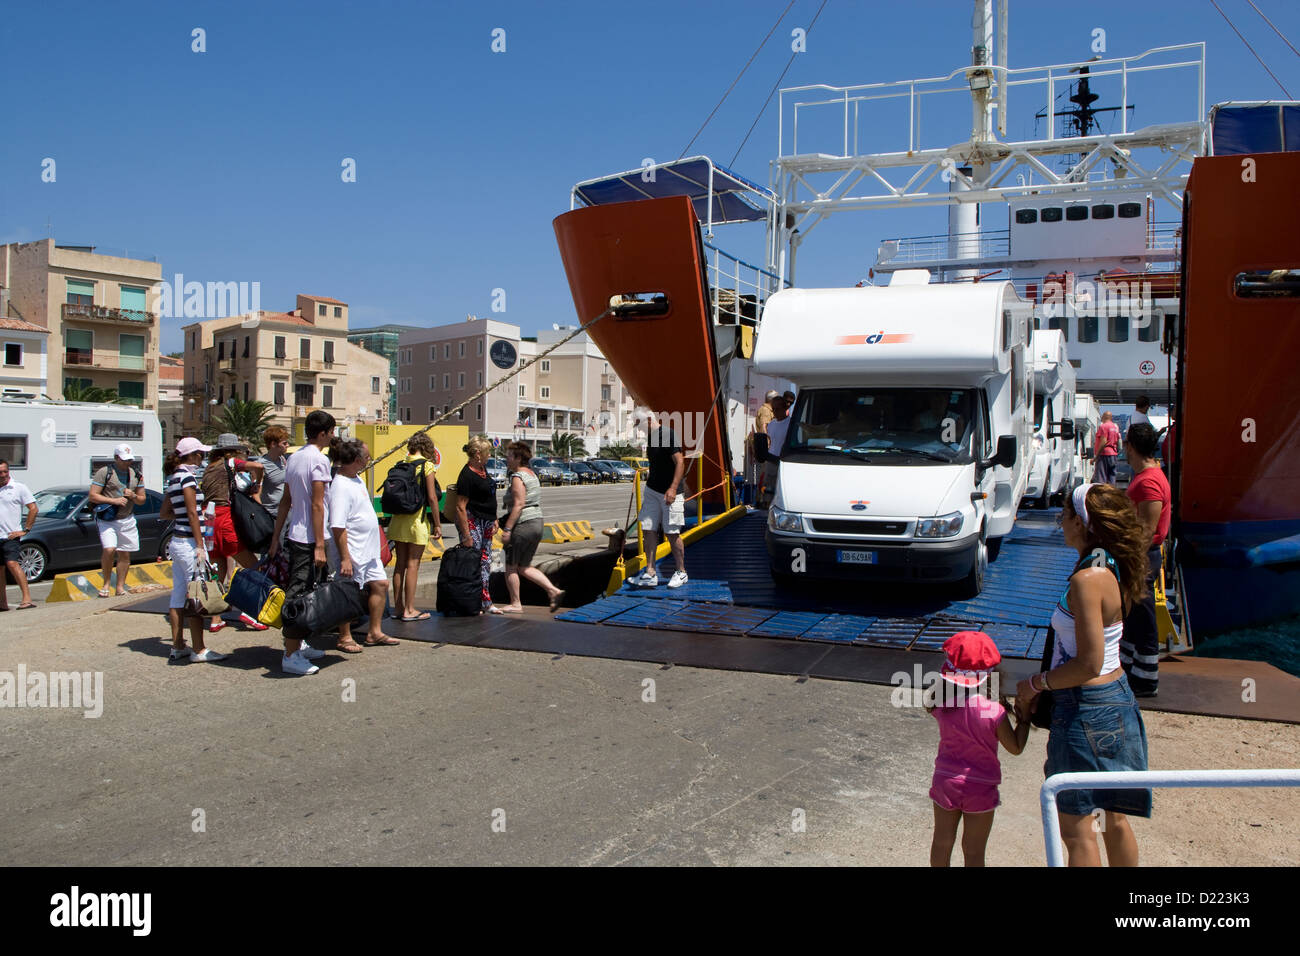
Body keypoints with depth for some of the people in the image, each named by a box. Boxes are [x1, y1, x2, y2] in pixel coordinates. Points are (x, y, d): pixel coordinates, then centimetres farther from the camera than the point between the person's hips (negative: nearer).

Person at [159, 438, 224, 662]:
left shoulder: (172, 478, 13)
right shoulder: (186, 475, -13)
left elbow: (165, 513, 18)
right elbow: (192, 513, -16)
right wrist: (200, 547, -16)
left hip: (176, 541, 9)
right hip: (189, 541, -9)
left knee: (178, 595, 11)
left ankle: (177, 647, 17)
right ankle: (198, 650, 1)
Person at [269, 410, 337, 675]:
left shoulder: (294, 457, 13)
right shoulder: (319, 460, -13)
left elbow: (285, 500, 16)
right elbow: (317, 506, -17)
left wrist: (276, 537, 20)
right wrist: (320, 546, -17)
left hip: (294, 535, 9)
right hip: (307, 539, -9)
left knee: (297, 593, 18)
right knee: (298, 596, -6)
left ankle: (297, 645, 29)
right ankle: (291, 656, -3)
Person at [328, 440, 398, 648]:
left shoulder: (357, 480, 10)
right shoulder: (341, 486, -21)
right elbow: (338, 526, -24)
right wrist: (345, 558, -25)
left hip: (369, 549, 10)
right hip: (353, 552, -10)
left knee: (380, 584, 13)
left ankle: (375, 633, 24)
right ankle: (344, 637, 17)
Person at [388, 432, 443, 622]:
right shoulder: (426, 465, -8)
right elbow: (432, 497, -10)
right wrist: (437, 524, -4)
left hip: (398, 518, 5)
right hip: (417, 518, -5)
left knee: (400, 563, 11)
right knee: (413, 564, -1)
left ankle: (398, 607, 17)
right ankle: (409, 610, 2)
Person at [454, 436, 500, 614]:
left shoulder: (482, 468, 10)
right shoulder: (467, 475, -18)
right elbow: (460, 507, -20)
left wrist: (494, 520, 18)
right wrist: (466, 535, -22)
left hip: (485, 521, 10)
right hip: (472, 521, -9)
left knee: (486, 561, 12)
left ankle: (486, 602, 19)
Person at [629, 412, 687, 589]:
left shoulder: (667, 434, -14)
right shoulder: (650, 437, 12)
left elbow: (680, 462, -19)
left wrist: (673, 488, -25)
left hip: (669, 493, -8)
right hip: (652, 490, 8)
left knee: (672, 533, -2)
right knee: (648, 530, 4)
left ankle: (681, 572, 13)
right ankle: (650, 574, 8)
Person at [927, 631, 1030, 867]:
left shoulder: (940, 704, -16)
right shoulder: (994, 712, -24)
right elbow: (1015, 747, -10)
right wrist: (1024, 717, 2)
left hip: (945, 780, 2)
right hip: (980, 787, -2)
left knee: (942, 842, 19)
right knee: (973, 851, 13)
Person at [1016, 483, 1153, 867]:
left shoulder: (1087, 580, -24)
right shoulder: (1112, 569, 5)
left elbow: (1089, 665, -24)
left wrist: (1035, 684, -10)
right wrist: (1041, 687, 10)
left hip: (1086, 710, -9)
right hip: (1116, 698, 9)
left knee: (1076, 829, 5)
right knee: (1115, 820, 22)